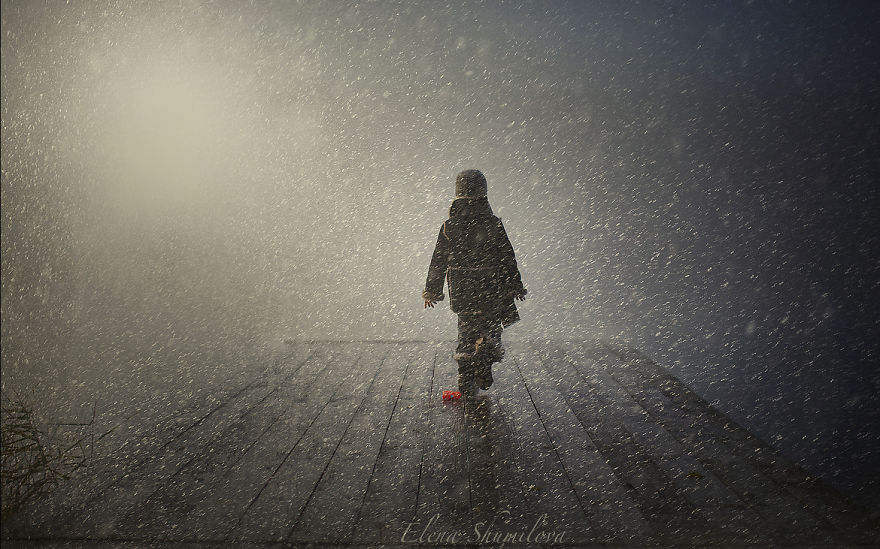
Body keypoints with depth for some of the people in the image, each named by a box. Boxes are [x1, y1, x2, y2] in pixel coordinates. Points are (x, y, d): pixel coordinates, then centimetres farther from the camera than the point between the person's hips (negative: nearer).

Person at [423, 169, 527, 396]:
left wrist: (431, 290, 13)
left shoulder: (448, 226, -2)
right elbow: (507, 259, -4)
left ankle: (466, 383, 13)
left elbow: (438, 262, 3)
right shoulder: (493, 224, -10)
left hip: (461, 292, 3)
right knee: (490, 331, 14)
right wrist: (516, 287, 6)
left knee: (466, 333, 14)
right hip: (490, 291, -3)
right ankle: (483, 375, 7)